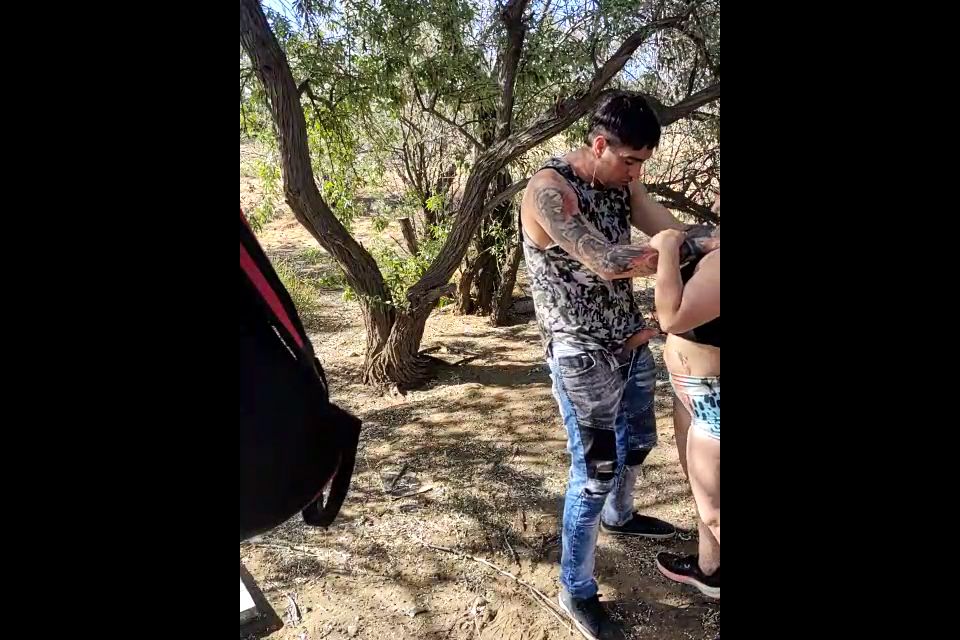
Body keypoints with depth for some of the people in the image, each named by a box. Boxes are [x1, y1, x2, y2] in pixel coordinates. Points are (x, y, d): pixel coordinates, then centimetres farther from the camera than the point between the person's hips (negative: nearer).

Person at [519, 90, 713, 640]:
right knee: (594, 473, 0)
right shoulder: (549, 188, -21)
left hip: (632, 344, 8)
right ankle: (576, 591, 21)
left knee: (638, 442, 25)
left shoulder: (622, 182, 4)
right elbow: (608, 262, -29)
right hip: (583, 358, -8)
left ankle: (619, 516, 55)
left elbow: (674, 233, -3)